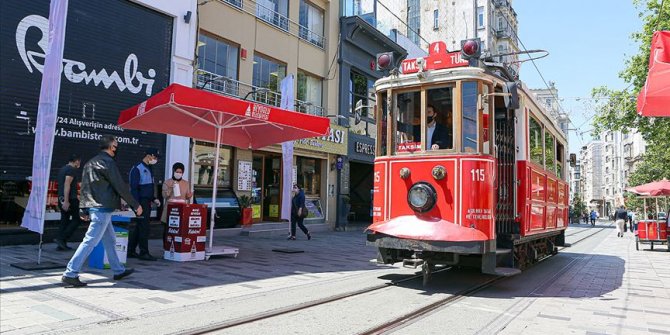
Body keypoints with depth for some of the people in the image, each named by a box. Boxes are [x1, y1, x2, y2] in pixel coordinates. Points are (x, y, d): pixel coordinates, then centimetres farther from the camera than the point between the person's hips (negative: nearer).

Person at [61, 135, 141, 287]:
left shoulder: (90, 162, 15)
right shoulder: (108, 162, -12)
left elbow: (84, 187, 17)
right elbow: (120, 186, -13)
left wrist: (84, 209, 20)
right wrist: (135, 205, -6)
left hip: (92, 206, 10)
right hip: (103, 208, -10)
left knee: (110, 240, 17)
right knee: (90, 241, -7)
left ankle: (118, 270, 26)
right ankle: (70, 274, -5)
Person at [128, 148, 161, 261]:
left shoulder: (149, 168, 16)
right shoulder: (137, 168, -11)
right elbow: (134, 188, -15)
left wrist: (154, 199, 11)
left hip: (147, 202, 9)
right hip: (141, 202, -9)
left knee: (139, 227, 12)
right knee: (144, 227, -6)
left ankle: (131, 251, 20)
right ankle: (144, 252, 1)